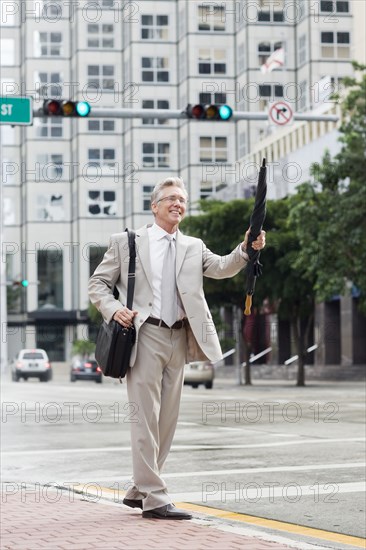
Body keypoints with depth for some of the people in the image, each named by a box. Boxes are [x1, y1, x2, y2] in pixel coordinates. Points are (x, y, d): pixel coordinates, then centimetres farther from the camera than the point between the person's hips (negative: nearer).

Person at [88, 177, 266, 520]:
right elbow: (98, 283, 7)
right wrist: (114, 310, -12)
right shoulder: (126, 242, 5)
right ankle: (154, 499, -6)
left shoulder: (193, 247, 16)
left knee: (167, 420, 9)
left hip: (178, 339, 5)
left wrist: (246, 249, -19)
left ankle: (138, 491, 22)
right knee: (146, 418, -7)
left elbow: (222, 268, 1)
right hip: (144, 336, -5)